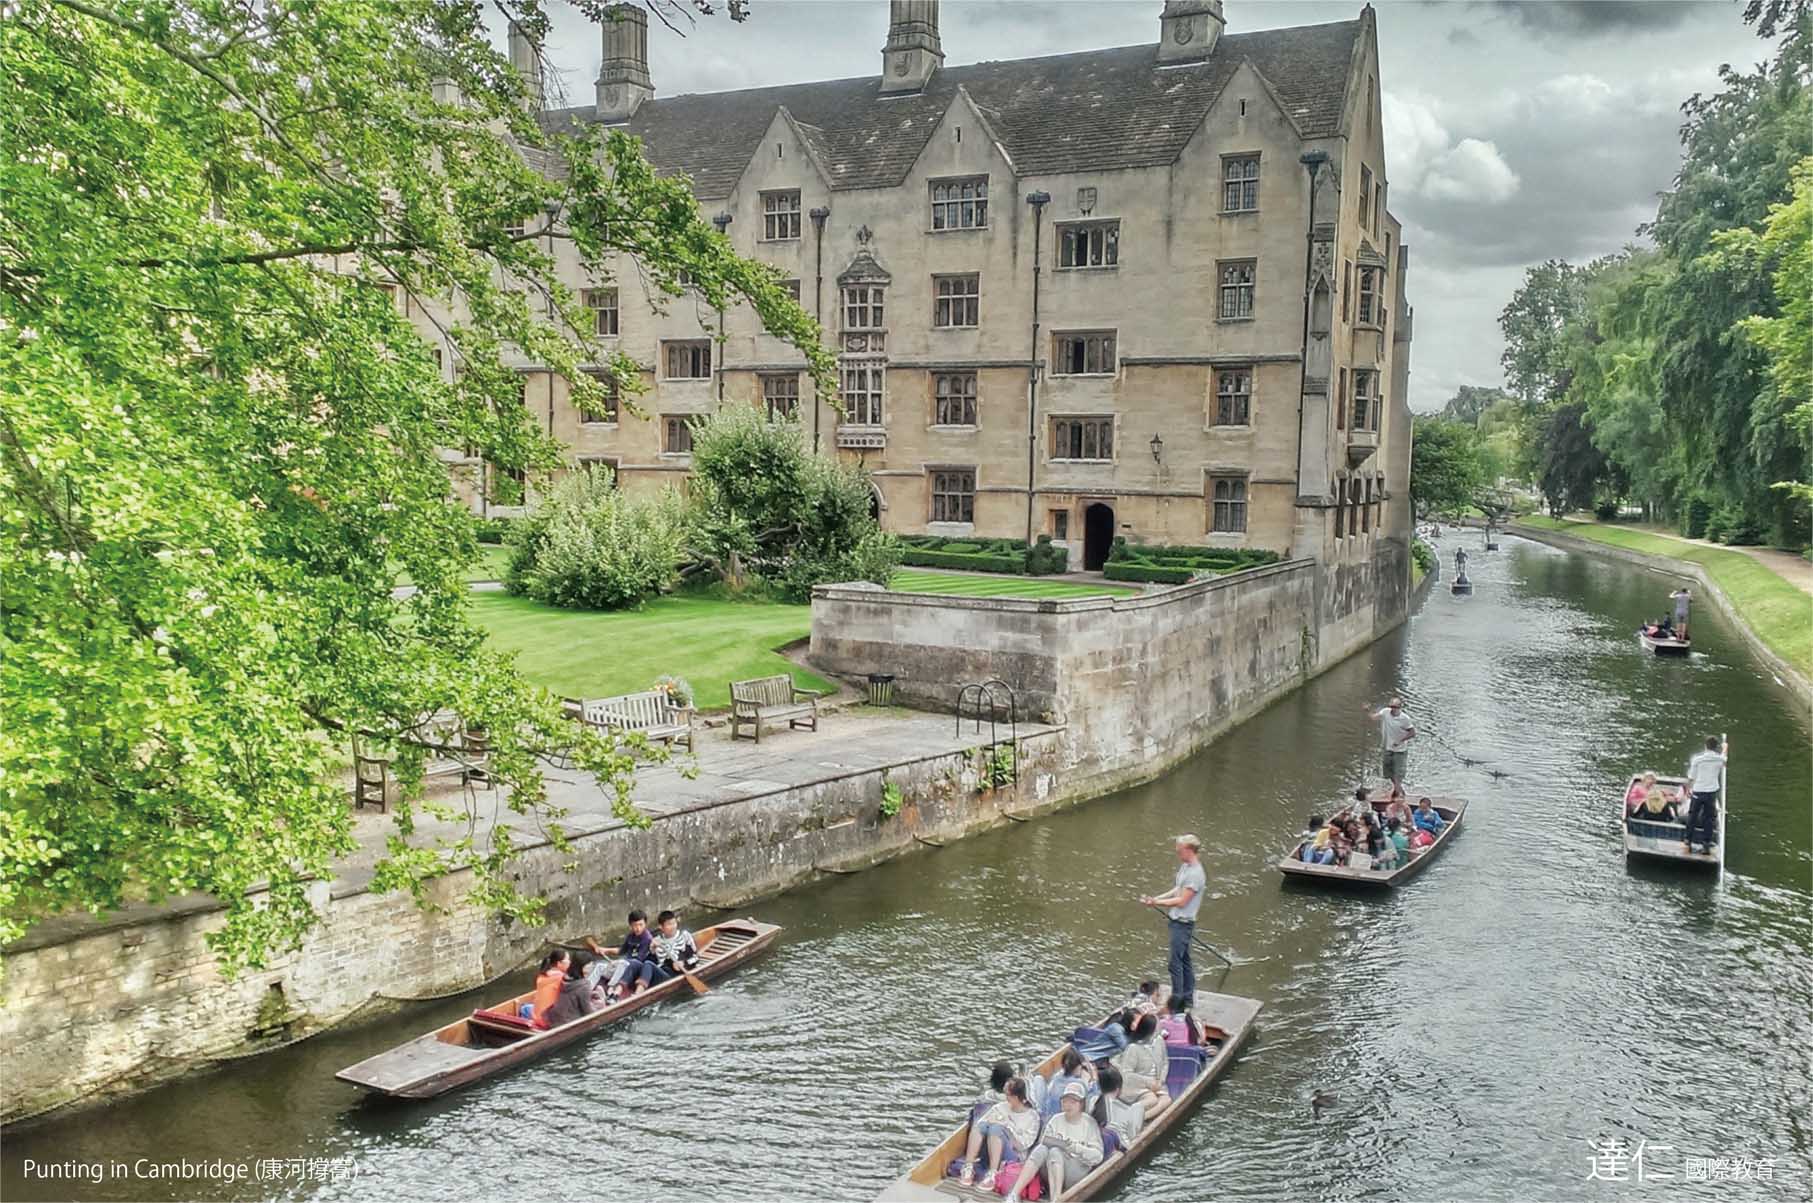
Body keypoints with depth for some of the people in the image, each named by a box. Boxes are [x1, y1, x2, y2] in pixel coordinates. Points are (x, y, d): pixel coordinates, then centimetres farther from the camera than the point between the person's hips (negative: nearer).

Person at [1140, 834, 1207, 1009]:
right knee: (1184, 961, 17)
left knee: (1176, 962, -5)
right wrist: (1156, 898, 4)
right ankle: (1187, 998, 27)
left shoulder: (1195, 874, -23)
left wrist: (1157, 902, -16)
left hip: (1183, 924, -10)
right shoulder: (1185, 867, 6)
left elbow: (1181, 901, -21)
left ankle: (1177, 1000, 1)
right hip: (1177, 921, 10)